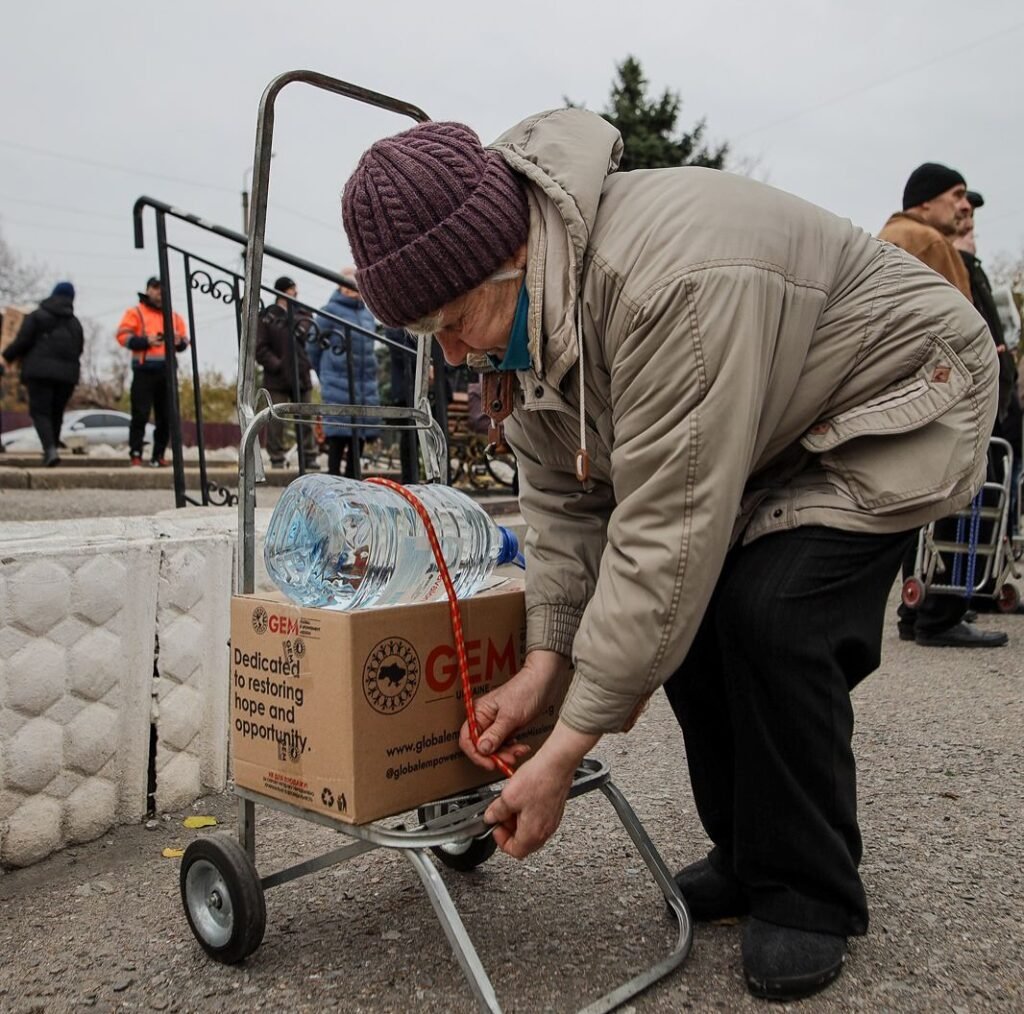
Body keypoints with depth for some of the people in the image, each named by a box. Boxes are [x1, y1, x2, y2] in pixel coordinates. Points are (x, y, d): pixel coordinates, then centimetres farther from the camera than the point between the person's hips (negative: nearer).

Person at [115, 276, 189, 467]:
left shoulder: (174, 316, 19)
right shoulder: (135, 312, 5)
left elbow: (185, 341, 20)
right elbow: (123, 335, -4)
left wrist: (179, 341, -4)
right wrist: (146, 341, -17)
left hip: (167, 372, 5)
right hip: (144, 371, -4)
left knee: (166, 417, 4)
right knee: (140, 415, -8)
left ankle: (158, 455, 12)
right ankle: (135, 454, -3)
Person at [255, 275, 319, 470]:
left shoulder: (302, 314, 9)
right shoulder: (268, 316, -1)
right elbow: (260, 348, -4)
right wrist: (277, 365, -12)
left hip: (300, 376, 4)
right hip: (277, 379, -4)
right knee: (276, 420, -3)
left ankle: (309, 459, 14)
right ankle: (277, 459, 5)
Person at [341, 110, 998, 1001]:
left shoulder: (673, 282, -40)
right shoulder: (525, 303, -11)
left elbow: (666, 528, -39)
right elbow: (562, 493, -7)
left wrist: (568, 748, -34)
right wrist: (544, 662, -17)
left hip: (893, 402, -8)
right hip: (758, 437, 8)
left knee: (774, 619, -23)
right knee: (687, 607, -4)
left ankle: (810, 899, -1)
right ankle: (748, 855, 18)